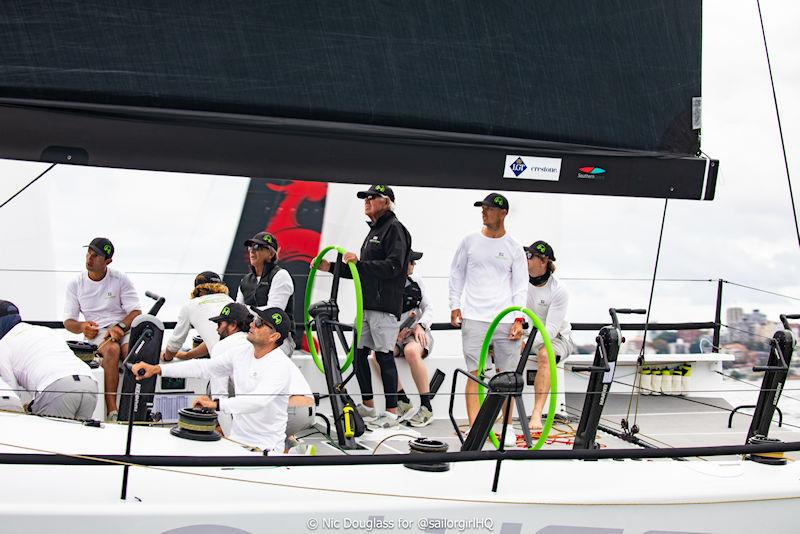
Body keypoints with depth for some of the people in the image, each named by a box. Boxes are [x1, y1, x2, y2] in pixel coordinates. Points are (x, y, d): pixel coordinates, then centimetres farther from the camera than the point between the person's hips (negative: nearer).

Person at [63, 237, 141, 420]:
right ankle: (111, 410, -44)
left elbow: (136, 313, 1)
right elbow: (68, 321, 10)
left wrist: (120, 327, -19)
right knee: (112, 349, -36)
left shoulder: (121, 280, 6)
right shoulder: (75, 284, 11)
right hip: (97, 331, 0)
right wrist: (82, 327, -14)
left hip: (125, 328, 0)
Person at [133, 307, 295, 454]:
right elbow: (203, 367, 7)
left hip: (265, 449, -6)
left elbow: (257, 400, -30)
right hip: (236, 440, 7)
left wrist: (215, 404, -34)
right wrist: (156, 369, 0)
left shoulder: (281, 365, -15)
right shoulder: (241, 354, 8)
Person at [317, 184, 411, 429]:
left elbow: (393, 266, -19)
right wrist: (331, 267, 19)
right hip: (366, 304, 9)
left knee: (384, 355, -8)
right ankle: (367, 406, 20)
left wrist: (359, 262, -21)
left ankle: (391, 413, -3)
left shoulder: (394, 228, -7)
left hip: (385, 306, -9)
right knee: (359, 353, 10)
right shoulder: (373, 231, 22)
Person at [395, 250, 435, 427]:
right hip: (393, 334, 0)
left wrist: (421, 325, -10)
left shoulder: (416, 283, 11)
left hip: (417, 332, 0)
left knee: (411, 351, -36)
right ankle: (402, 400, -13)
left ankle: (426, 407, -28)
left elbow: (429, 308, 10)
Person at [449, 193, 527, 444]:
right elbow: (456, 275, 13)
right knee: (476, 373, -6)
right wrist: (455, 306, 5)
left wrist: (518, 319, -3)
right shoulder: (470, 241, 7)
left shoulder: (513, 247, 6)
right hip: (474, 318, 0)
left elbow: (520, 286, 6)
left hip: (505, 319, 1)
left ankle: (506, 426, 15)